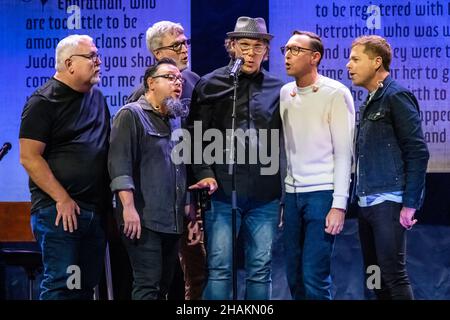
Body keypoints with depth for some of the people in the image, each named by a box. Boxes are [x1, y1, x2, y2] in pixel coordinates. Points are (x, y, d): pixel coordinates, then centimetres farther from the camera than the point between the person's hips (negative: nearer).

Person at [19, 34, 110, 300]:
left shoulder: (97, 98, 15)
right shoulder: (44, 101, -7)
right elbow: (29, 157, -13)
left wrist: (109, 200, 12)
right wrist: (62, 199, -18)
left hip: (97, 210, 7)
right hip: (60, 210, -7)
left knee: (87, 286, 10)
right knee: (60, 285, -10)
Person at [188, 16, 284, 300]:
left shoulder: (278, 89, 9)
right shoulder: (210, 85, 3)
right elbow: (196, 136, 1)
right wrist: (204, 173, -12)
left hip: (265, 195, 2)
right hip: (223, 192, -2)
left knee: (261, 269, 6)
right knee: (219, 268, -2)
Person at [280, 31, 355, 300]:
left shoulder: (336, 93, -4)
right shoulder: (284, 94, 11)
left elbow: (343, 152, -6)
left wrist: (339, 205, -12)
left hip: (322, 194, -5)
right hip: (292, 194, 5)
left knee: (314, 277, -10)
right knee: (295, 277, 6)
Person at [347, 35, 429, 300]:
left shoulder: (396, 96, -8)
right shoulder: (369, 103, 17)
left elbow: (418, 152, -13)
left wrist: (410, 204, -16)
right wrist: (360, 197, 10)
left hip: (389, 203, -9)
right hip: (367, 203, 9)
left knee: (394, 276, -9)